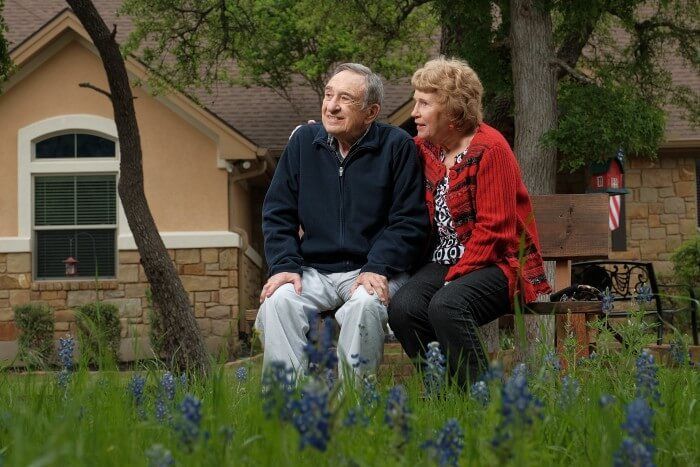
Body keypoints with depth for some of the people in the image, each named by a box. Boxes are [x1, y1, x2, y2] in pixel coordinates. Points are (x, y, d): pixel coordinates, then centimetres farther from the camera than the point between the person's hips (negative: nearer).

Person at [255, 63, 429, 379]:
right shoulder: (304, 140, 11)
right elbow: (277, 213, 12)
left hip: (373, 271, -3)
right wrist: (284, 266, -4)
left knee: (365, 305, -35)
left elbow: (410, 222, -3)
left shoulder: (397, 146, 0)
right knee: (276, 302, -27)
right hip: (314, 271, 3)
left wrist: (377, 268, -16)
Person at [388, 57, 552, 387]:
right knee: (402, 307, -24)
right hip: (444, 262, 6)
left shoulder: (489, 148, -10)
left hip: (498, 263, -6)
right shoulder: (424, 148, 11)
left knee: (447, 305, -34)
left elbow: (493, 228, -15)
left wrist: (454, 278, -18)